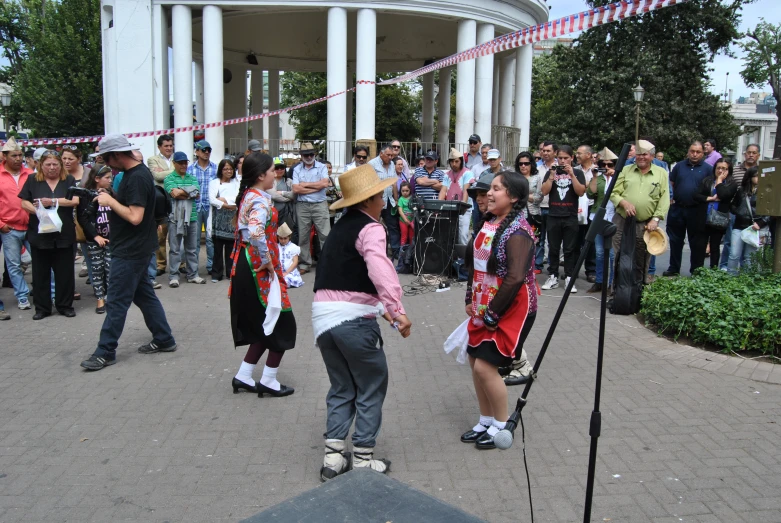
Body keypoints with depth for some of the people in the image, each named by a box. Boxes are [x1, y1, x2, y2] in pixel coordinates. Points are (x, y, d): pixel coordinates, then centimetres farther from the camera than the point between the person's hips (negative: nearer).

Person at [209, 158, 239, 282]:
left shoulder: (236, 183, 14)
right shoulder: (214, 182, 9)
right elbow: (212, 200, -5)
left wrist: (224, 199, -8)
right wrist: (228, 205, -9)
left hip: (232, 218, 1)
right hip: (218, 218, -1)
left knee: (231, 246, 0)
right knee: (218, 246, -3)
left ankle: (230, 272, 9)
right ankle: (216, 273, 4)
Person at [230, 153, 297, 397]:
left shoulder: (248, 196, 12)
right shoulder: (261, 200, -18)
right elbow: (257, 233, -36)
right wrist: (268, 262, -23)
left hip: (246, 265, 9)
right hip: (258, 268, -9)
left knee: (260, 324, 18)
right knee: (281, 322, 4)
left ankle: (244, 376, 21)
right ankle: (268, 381, 11)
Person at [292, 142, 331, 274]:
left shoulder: (321, 167, 2)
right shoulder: (297, 169, 4)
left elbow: (325, 183, -13)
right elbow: (296, 189, -7)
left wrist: (305, 184, -7)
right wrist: (316, 187, -9)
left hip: (320, 205, -1)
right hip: (302, 206, 2)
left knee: (325, 234, -2)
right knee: (303, 236, 7)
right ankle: (305, 264, 17)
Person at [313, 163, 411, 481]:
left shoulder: (342, 227, 19)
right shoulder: (370, 228, -8)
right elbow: (380, 270, -27)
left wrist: (379, 307, 23)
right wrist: (397, 309, -32)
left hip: (323, 316, 8)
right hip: (352, 319, -8)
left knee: (341, 387, 19)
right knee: (371, 388, 9)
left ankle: (333, 457, 18)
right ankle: (363, 460, 15)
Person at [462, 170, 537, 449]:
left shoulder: (517, 231, -19)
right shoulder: (488, 223, 7)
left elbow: (515, 278, -26)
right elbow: (475, 264, 14)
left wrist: (492, 313, -19)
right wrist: (471, 301, 9)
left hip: (511, 309, -9)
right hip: (483, 308, 9)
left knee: (486, 366, -8)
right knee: (475, 362, 12)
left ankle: (501, 425, 13)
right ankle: (485, 422, 29)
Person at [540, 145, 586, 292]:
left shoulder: (578, 172, 5)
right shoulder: (550, 172, 9)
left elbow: (581, 192, -7)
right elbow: (544, 191, -2)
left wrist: (571, 175, -14)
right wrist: (552, 175, -12)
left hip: (571, 217, -1)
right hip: (553, 216, 2)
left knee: (570, 250, 1)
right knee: (553, 248, 6)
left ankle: (569, 278, 5)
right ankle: (553, 277, 13)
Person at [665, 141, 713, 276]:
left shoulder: (708, 169, 1)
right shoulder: (679, 166, 8)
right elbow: (671, 184, 11)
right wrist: (670, 198, -1)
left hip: (697, 211, -2)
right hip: (677, 209, 2)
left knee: (697, 242, 6)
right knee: (675, 241, 9)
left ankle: (696, 271, 16)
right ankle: (674, 268, 19)